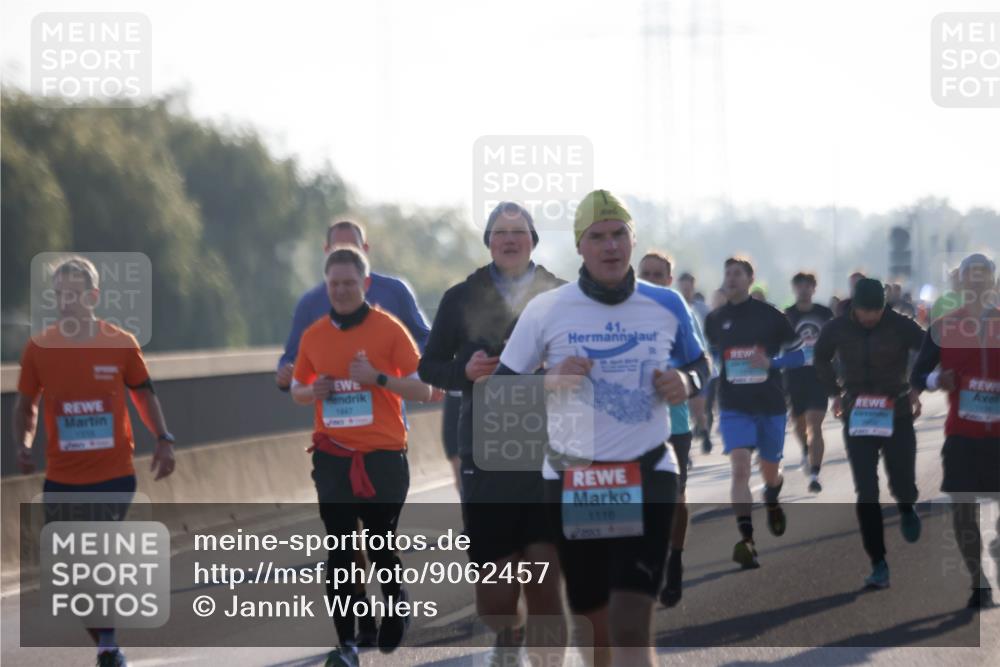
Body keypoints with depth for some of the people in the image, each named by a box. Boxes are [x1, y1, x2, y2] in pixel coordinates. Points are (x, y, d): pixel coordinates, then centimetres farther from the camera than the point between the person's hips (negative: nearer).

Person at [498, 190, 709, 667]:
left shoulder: (666, 306, 3)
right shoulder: (546, 310, -2)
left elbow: (699, 364, 19)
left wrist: (686, 382, -4)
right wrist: (549, 380, -16)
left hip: (648, 478, -1)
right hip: (571, 482, 1)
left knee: (631, 627, -14)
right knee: (600, 624, 9)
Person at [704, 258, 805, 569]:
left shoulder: (770, 316, -3)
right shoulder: (715, 320, 4)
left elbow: (798, 353, -1)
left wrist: (771, 362, -18)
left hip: (771, 405, 0)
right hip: (734, 406, 0)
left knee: (770, 471, 14)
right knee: (740, 468, -18)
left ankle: (772, 501, 51)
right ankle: (746, 541, -23)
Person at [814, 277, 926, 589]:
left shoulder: (901, 327, -11)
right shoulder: (837, 329, -5)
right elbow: (821, 358, 16)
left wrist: (917, 389, 0)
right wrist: (836, 392, 9)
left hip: (897, 416, -1)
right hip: (857, 419, 1)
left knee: (902, 486, -2)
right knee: (866, 494, -7)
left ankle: (906, 508, 38)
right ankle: (878, 564, -1)